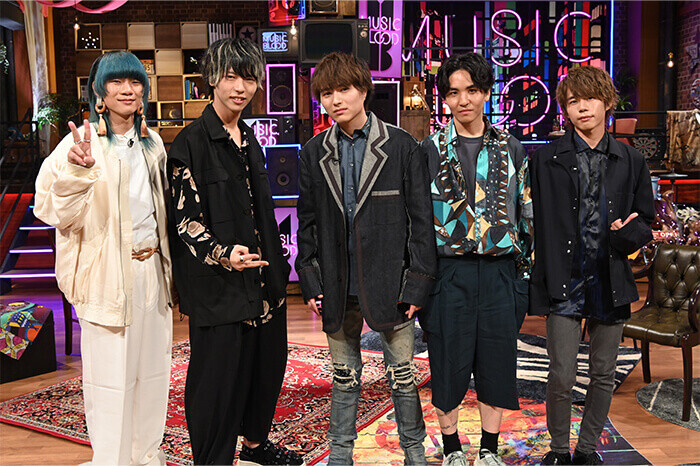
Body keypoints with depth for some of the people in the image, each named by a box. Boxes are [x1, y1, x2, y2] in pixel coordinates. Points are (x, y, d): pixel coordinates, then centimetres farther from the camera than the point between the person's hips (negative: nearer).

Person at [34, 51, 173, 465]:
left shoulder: (151, 142, 10)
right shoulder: (81, 142, -9)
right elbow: (55, 213, -15)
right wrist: (78, 172, -30)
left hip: (151, 266, 6)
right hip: (107, 272, -6)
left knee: (153, 368, 15)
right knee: (111, 375, 1)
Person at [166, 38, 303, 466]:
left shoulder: (249, 138, 13)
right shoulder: (193, 142, -11)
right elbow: (184, 218, -14)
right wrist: (222, 255, -27)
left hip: (263, 278, 8)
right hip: (219, 286, -8)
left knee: (268, 363, 19)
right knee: (219, 375, 0)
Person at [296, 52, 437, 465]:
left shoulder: (402, 147, -4)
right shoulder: (314, 154, 5)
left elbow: (421, 219, -4)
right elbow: (308, 223, 9)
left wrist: (417, 283, -8)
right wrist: (311, 282, 3)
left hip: (390, 285, -2)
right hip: (338, 288, 3)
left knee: (402, 375, 10)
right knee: (345, 376, 15)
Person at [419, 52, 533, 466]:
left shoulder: (511, 149, 8)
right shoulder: (430, 150, 2)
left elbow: (526, 214, 12)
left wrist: (525, 272, 7)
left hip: (500, 270, 2)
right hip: (450, 271, -2)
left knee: (497, 361, 8)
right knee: (448, 361, 5)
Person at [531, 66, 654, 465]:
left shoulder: (631, 162, 7)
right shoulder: (548, 160, 0)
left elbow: (646, 223, 12)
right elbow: (538, 223, 0)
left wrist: (628, 233, -11)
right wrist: (546, 277, -8)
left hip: (611, 282, 3)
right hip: (565, 283, -2)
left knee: (604, 376, 12)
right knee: (562, 377, -2)